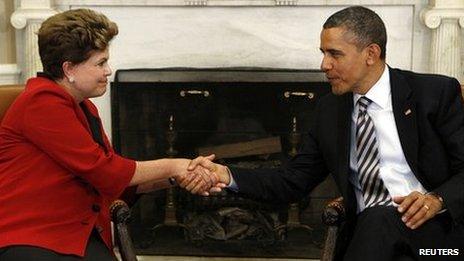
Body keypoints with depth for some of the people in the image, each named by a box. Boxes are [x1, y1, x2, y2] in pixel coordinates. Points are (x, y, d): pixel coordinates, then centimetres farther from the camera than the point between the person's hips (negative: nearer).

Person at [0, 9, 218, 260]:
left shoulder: (85, 108, 17)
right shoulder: (42, 103, -12)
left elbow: (123, 180, 14)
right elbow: (102, 170, -15)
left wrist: (181, 178, 2)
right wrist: (171, 167, -5)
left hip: (81, 235, 8)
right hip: (26, 240, -8)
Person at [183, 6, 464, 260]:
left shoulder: (437, 92, -2)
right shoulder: (329, 110, 10)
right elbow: (294, 182, 8)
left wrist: (438, 199, -21)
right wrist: (227, 175, -5)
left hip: (436, 230, -2)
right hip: (366, 234, 3)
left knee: (379, 219, -31)